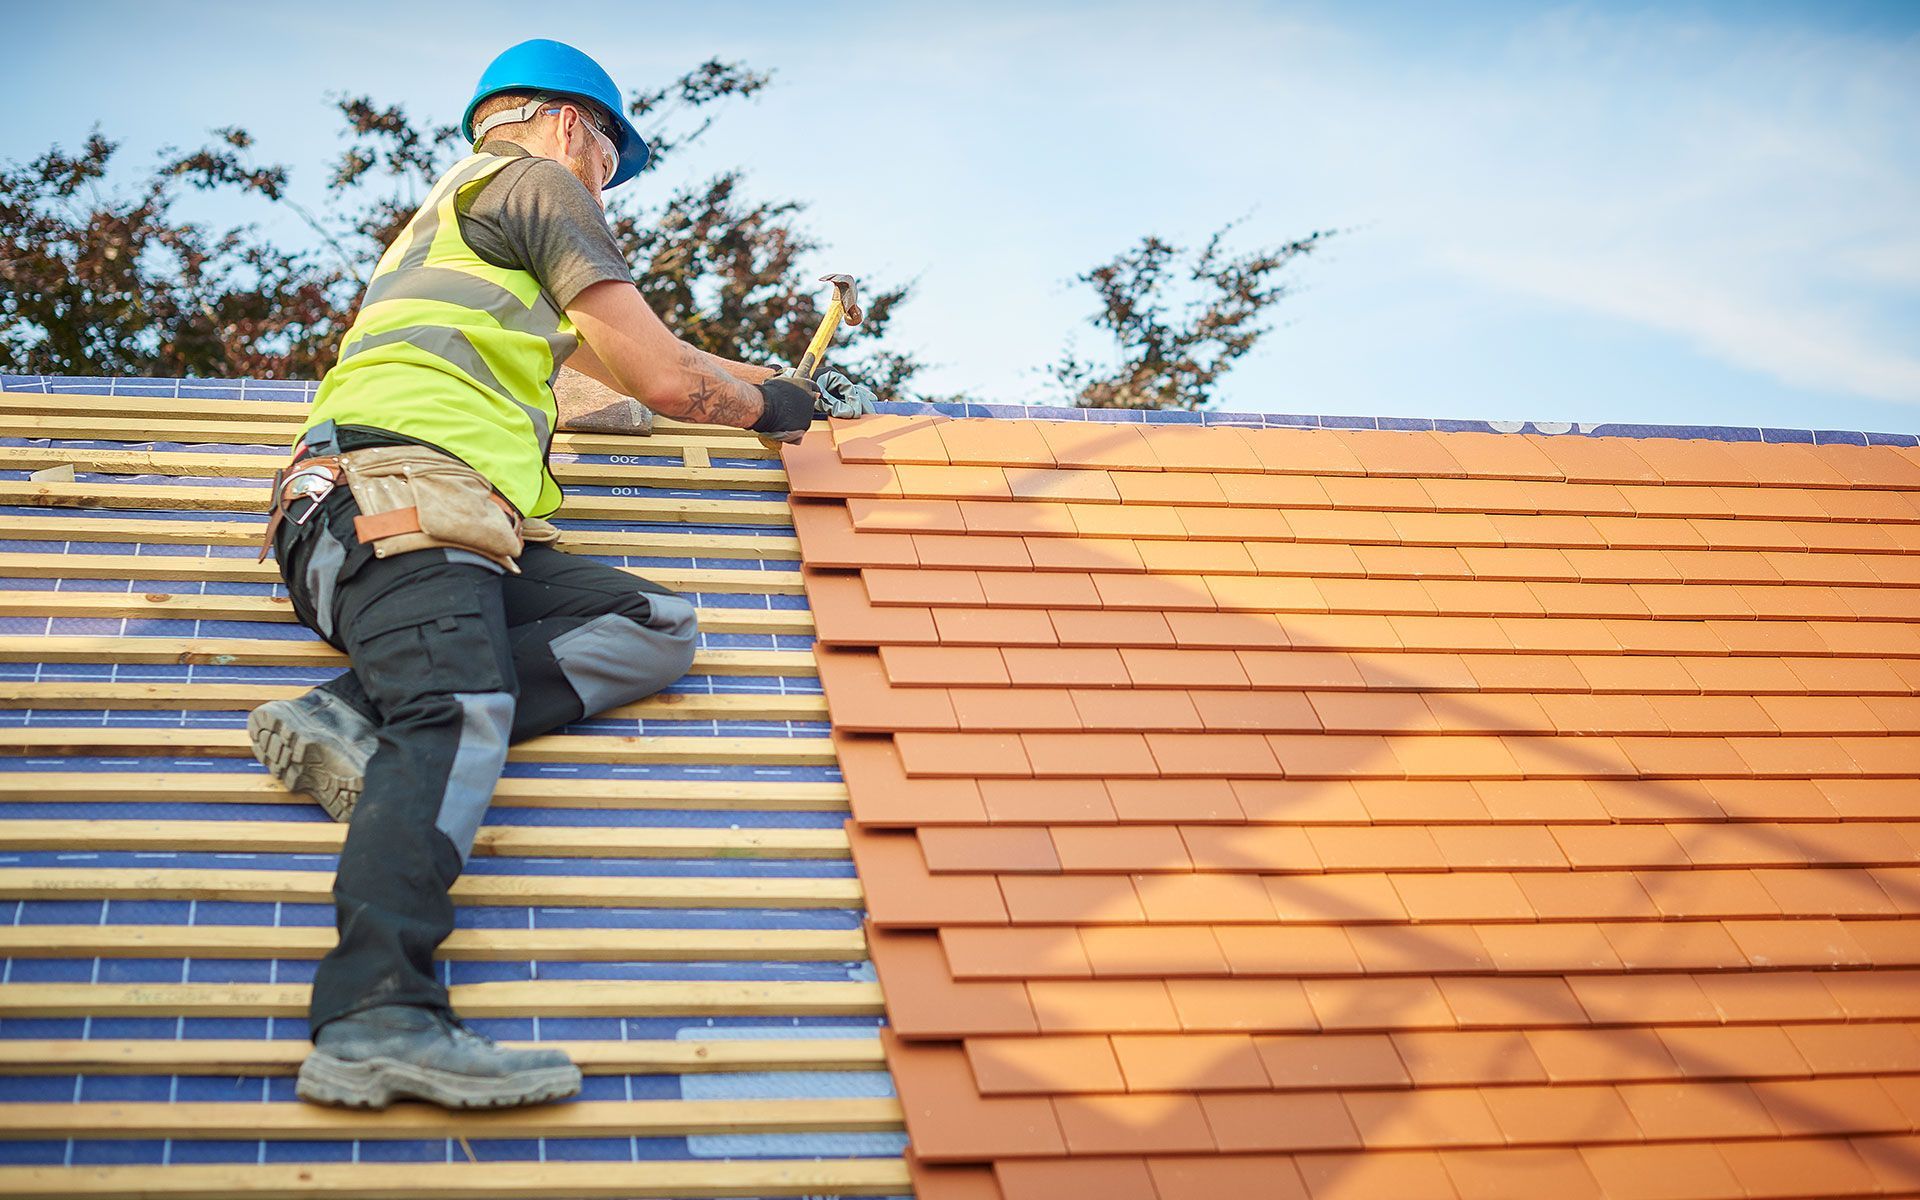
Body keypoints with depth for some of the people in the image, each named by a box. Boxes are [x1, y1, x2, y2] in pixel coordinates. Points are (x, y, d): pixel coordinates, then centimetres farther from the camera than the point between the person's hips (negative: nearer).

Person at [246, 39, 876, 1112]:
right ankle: (381, 1021, -51)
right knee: (458, 716, -31)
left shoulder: (454, 211, 40)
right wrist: (768, 406, 25)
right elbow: (664, 379, 4)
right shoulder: (539, 181, 11)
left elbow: (608, 355, 51)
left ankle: (362, 719, -23)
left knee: (660, 627, -5)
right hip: (403, 484, -9)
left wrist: (793, 388, 54)